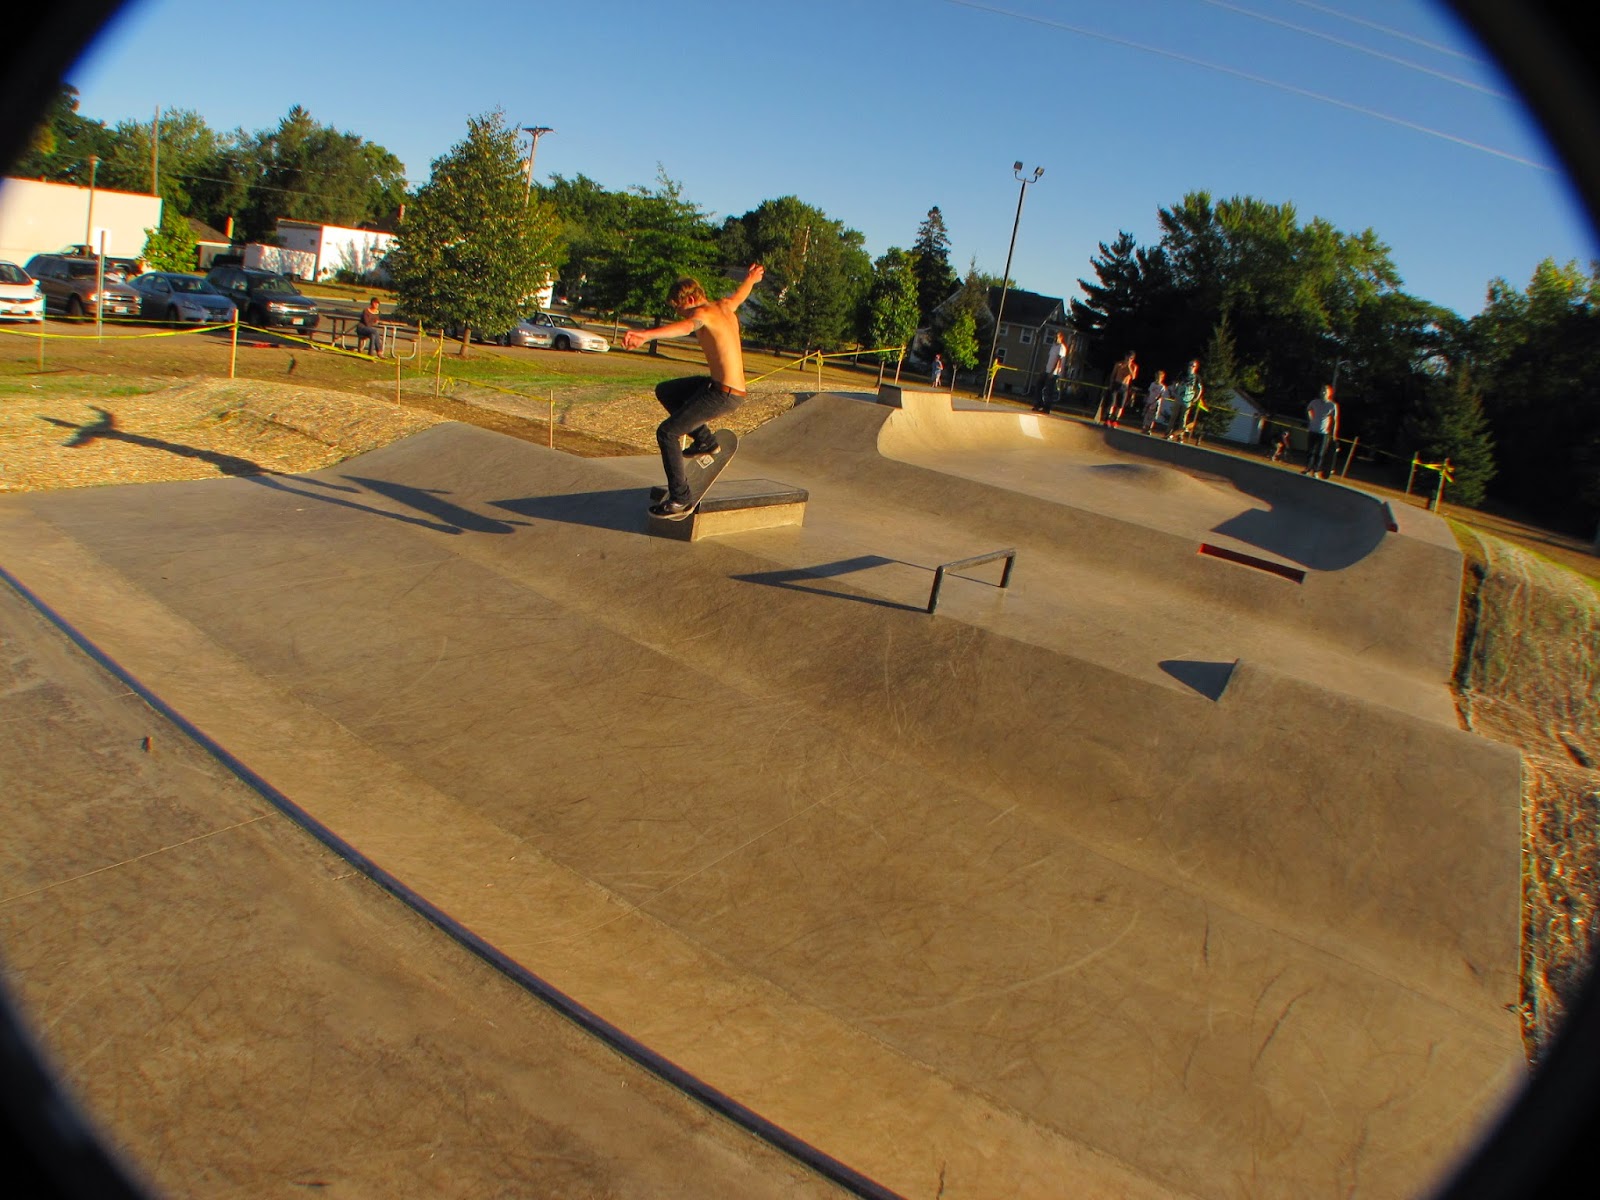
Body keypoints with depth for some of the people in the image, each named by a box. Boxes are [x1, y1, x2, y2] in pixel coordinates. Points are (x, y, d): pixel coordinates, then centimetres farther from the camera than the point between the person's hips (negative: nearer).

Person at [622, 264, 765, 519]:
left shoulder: (703, 313, -15)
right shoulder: (725, 307, 11)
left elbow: (684, 326, -39)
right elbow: (740, 294, 36)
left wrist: (645, 335, -57)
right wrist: (751, 279, 60)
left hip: (724, 394, -10)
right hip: (725, 387, 10)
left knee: (667, 432, -8)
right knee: (664, 391, 23)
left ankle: (680, 500, -7)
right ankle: (704, 440, 25)